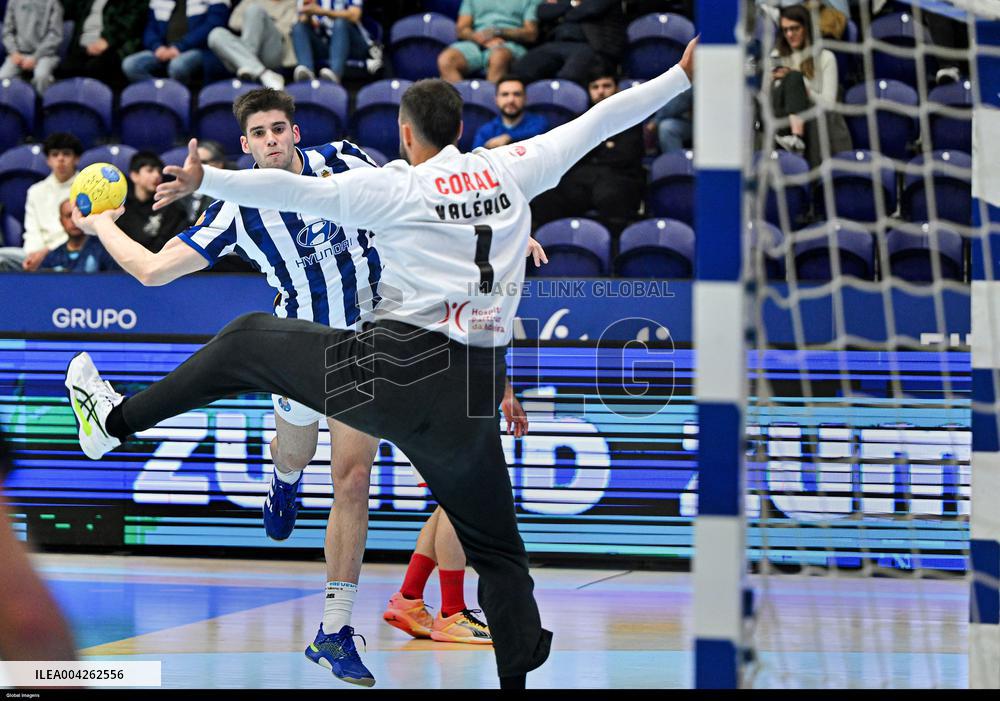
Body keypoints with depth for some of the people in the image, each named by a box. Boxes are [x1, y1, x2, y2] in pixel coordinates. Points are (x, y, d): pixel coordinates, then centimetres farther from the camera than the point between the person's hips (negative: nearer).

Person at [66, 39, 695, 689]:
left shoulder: (396, 186, -1)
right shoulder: (511, 168, 9)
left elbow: (296, 190, -9)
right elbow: (601, 120, 18)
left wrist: (206, 182, -5)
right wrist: (682, 74, 28)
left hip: (395, 368, -3)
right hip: (473, 398, 3)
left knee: (249, 339, 17)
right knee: (498, 550, 14)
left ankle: (116, 421, 21)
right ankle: (519, 676, 4)